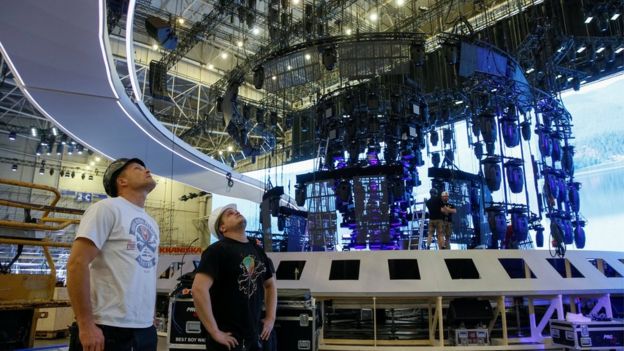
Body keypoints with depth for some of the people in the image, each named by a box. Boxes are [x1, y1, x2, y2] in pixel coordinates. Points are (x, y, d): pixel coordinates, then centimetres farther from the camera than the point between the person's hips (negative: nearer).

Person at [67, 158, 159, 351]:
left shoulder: (152, 223, 16)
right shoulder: (107, 208, -6)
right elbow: (77, 263, -14)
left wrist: (151, 318, 14)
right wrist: (86, 325, -17)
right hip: (109, 329, -7)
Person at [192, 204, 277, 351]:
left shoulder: (257, 249, 8)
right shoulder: (217, 250, -14)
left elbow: (270, 284, 20)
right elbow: (199, 289, -24)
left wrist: (270, 318, 10)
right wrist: (214, 331, -21)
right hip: (229, 339, -7)